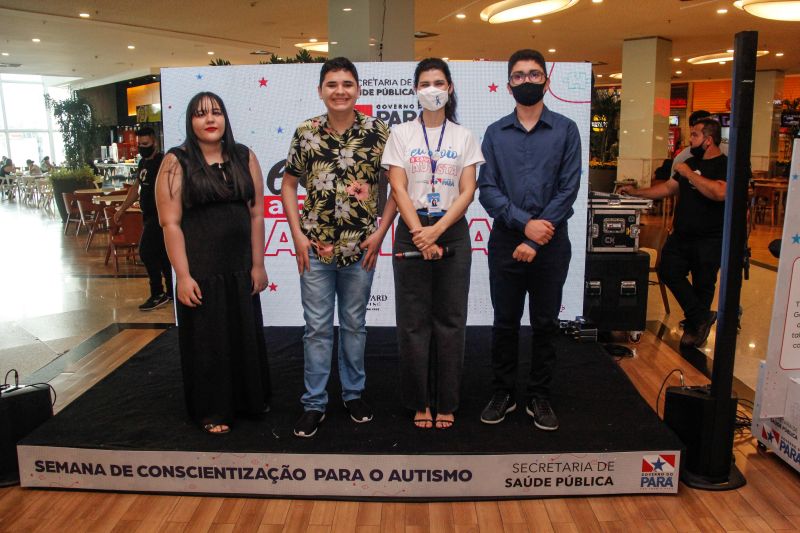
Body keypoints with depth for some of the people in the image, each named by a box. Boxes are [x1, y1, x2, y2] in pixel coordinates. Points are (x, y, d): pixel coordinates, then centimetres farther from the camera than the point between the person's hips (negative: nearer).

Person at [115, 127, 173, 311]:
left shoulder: (162, 162, -13)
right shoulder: (143, 163, 15)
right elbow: (137, 188, 25)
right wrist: (122, 209, 26)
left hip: (159, 215, -9)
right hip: (149, 214, 9)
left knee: (146, 251, -10)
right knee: (162, 253, 12)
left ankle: (158, 294, -1)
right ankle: (171, 292, 19)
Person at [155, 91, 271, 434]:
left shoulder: (244, 157, 5)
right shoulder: (177, 162, -5)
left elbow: (256, 213, 4)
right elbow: (170, 223, -9)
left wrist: (257, 264, 1)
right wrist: (183, 275, -14)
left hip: (241, 268, 3)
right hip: (200, 270, -3)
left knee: (247, 335, 14)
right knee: (206, 339, 9)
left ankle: (250, 399, 35)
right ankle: (211, 411, 27)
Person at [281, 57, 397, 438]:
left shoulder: (378, 132, -2)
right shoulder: (305, 132, 1)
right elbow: (288, 184, 6)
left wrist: (380, 232, -5)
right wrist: (297, 235, -2)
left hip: (360, 248, 0)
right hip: (315, 248, 0)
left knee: (355, 324, 13)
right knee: (317, 327, 6)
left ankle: (354, 393, 30)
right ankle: (314, 403, 19)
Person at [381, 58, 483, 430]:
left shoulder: (463, 137, 6)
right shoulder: (401, 134, 5)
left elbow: (467, 192, -2)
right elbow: (398, 189, -4)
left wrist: (436, 231, -15)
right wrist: (420, 235, -15)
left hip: (452, 231, 1)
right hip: (412, 231, 0)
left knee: (450, 320, 5)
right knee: (413, 321, 3)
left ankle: (446, 402, 18)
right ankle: (419, 401, 17)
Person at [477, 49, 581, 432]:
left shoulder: (565, 130, 2)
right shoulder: (495, 133, 6)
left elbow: (568, 189, -5)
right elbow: (487, 189, -2)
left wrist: (535, 241, -12)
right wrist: (525, 223, -16)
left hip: (550, 243, 0)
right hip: (505, 241, 1)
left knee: (545, 324, 8)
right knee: (505, 323, 9)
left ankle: (539, 398, 23)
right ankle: (503, 394, 23)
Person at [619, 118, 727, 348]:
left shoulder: (725, 165, -10)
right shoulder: (691, 163, 15)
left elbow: (720, 192, -29)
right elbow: (668, 187, 21)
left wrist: (690, 174, -21)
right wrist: (637, 192, 15)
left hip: (709, 240, -7)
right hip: (681, 235, 7)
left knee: (703, 285, 4)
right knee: (668, 271, -5)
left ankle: (694, 326, 23)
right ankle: (702, 317, 7)